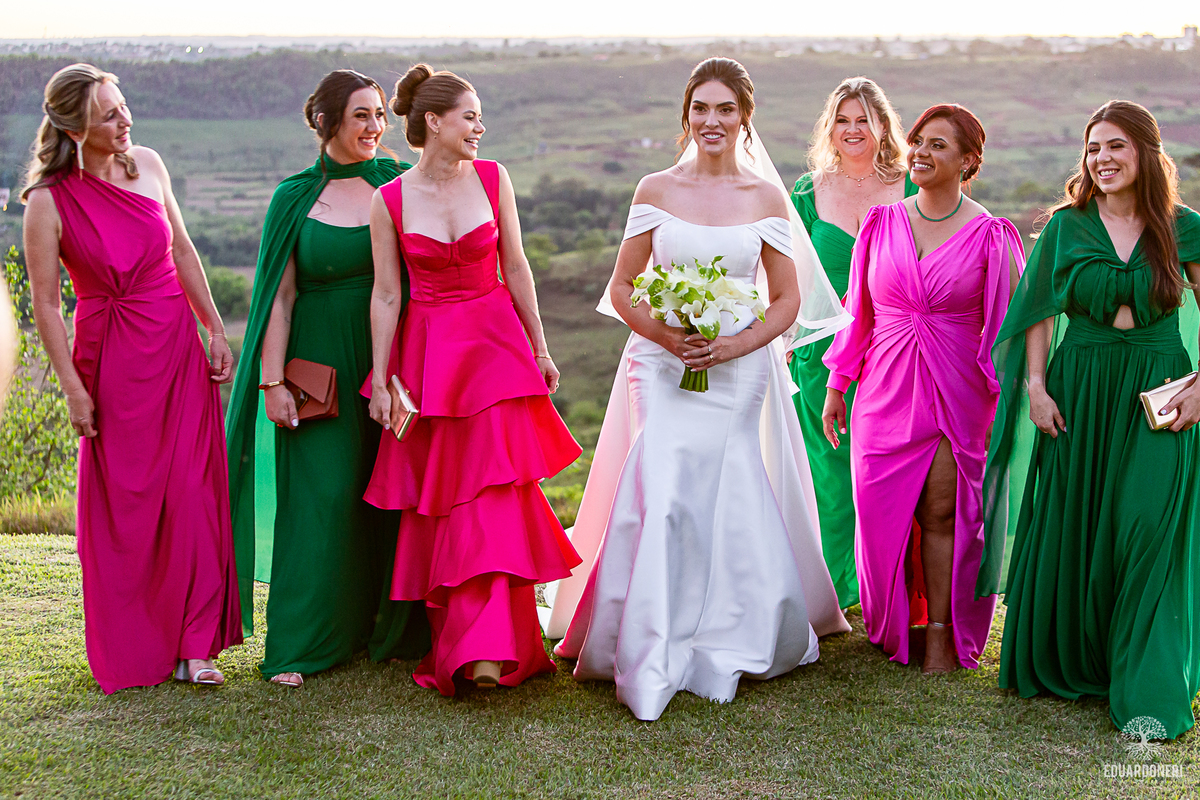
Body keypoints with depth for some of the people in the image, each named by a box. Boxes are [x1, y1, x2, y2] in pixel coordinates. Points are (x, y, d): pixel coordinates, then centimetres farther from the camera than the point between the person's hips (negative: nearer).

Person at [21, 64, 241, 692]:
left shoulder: (148, 166, 0)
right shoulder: (49, 201, -12)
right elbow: (45, 304, -8)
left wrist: (216, 330, 8)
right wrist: (74, 390, -9)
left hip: (177, 349, 4)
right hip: (111, 362, -4)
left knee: (191, 494, 2)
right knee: (122, 504, 4)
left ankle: (194, 644, 11)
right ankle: (133, 651, 20)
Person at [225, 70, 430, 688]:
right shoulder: (295, 198, 2)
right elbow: (280, 296, -1)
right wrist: (272, 380, -7)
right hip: (320, 363, -1)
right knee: (321, 494, -2)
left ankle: (395, 631, 20)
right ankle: (301, 644, 6)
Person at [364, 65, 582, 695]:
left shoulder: (493, 179, 0)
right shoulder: (389, 200, -4)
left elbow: (516, 269, 5)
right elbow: (386, 295, -1)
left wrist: (539, 350, 8)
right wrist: (379, 380, -2)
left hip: (494, 346, 0)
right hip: (427, 354, 0)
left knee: (492, 493, -7)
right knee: (436, 498, 6)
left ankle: (486, 648, -8)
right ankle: (453, 639, 18)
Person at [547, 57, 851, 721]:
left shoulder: (766, 198, 4)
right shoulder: (655, 191, 5)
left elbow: (787, 300, 6)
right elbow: (622, 289, 7)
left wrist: (735, 345, -11)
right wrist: (665, 335, -11)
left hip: (738, 371, 0)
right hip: (663, 367, 0)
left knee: (725, 507, 0)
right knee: (662, 497, -12)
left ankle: (727, 642, 20)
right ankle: (652, 658, -3)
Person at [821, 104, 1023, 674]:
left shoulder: (989, 236, -5)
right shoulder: (881, 224, 5)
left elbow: (1005, 325, -2)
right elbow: (859, 311, 11)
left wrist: (1005, 406, -5)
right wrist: (836, 384, 11)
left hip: (956, 392, -3)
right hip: (886, 388, 3)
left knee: (942, 513, -2)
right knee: (884, 513, 6)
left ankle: (942, 631, 11)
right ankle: (893, 624, 25)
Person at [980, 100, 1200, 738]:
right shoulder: (1065, 226, 3)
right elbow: (1039, 314, 4)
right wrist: (1036, 388, -5)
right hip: (1078, 391, 1)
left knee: (1148, 530, -9)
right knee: (1070, 530, 5)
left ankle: (1147, 690, -3)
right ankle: (1065, 661, 23)